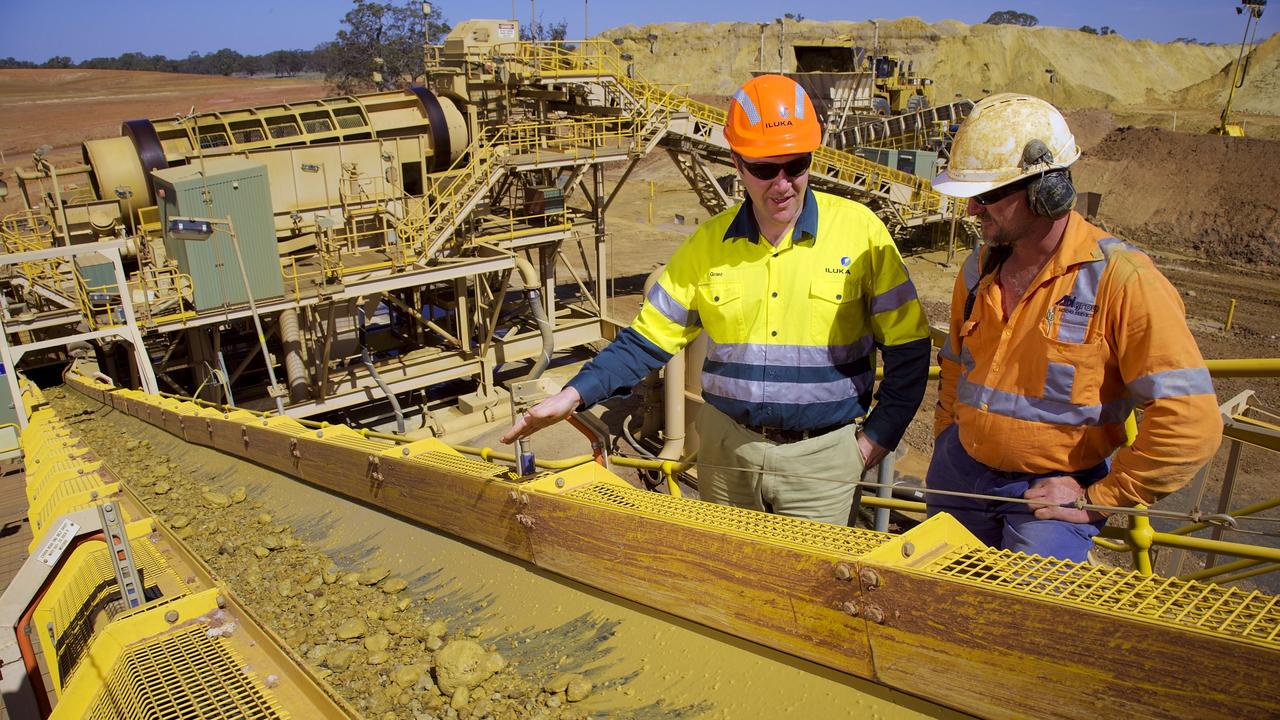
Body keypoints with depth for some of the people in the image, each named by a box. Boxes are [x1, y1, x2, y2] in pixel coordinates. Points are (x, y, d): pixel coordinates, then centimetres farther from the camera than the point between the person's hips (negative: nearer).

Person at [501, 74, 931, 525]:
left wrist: (877, 438, -5)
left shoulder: (859, 229, -8)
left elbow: (907, 346, -2)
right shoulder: (708, 244, -1)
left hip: (822, 456, -2)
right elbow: (648, 338, 1)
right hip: (726, 450, 3)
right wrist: (573, 395, -10)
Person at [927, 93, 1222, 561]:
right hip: (961, 478, 5)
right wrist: (947, 444, 11)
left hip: (1052, 492, -5)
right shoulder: (980, 268, 3)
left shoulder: (1120, 278, -17)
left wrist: (1099, 499, -14)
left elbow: (1190, 422, -19)